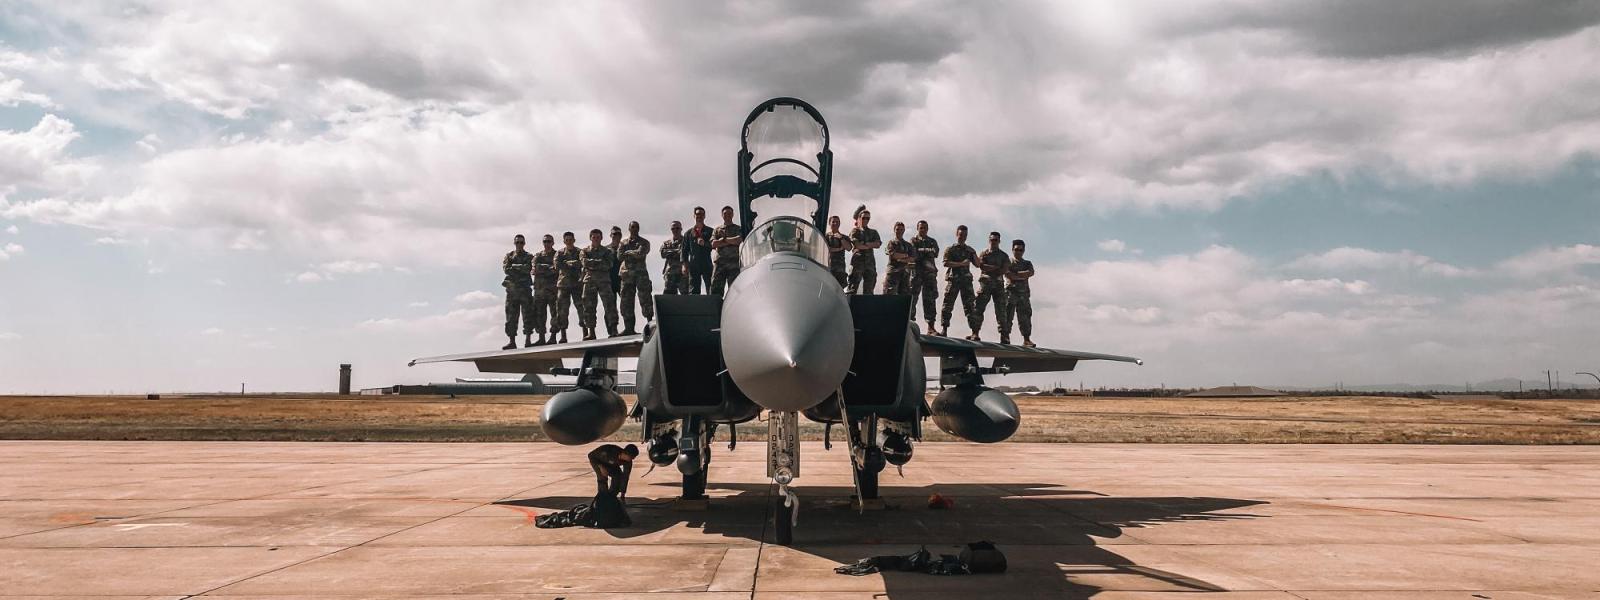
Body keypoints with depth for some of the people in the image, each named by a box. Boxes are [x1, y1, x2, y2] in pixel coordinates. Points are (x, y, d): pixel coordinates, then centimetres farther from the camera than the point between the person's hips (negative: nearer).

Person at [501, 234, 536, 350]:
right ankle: (512, 341, 4)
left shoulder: (529, 257, 9)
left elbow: (528, 268, -10)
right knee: (511, 316, 1)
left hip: (525, 289, -2)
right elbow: (506, 269, -3)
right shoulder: (509, 256, 15)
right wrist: (521, 269, -11)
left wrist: (514, 266, -8)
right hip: (511, 289, 2)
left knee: (527, 314, -7)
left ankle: (528, 340, -6)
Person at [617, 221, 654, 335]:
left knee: (645, 299, -8)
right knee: (626, 301, 1)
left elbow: (640, 253, -11)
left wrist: (628, 253, 0)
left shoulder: (644, 242, 9)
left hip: (641, 273, -3)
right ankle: (629, 328, 5)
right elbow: (619, 257, 2)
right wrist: (634, 254, -4)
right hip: (627, 274, 3)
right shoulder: (623, 242, 17)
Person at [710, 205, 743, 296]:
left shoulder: (738, 228, 15)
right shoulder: (717, 229, 19)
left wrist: (723, 239, 1)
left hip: (734, 262, -1)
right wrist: (731, 242, -1)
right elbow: (713, 244, 3)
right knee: (716, 288, -7)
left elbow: (739, 240, -5)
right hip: (719, 262, 1)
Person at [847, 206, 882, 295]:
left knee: (868, 291, 2)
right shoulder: (855, 231, 9)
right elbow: (857, 245, -8)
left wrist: (865, 244, -7)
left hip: (870, 262, 4)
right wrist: (871, 246, 2)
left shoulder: (873, 232, 21)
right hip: (858, 260, -4)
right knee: (852, 288, -10)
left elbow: (878, 244, 4)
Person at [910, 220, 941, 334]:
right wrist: (928, 251, -7)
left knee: (930, 299, -2)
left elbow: (935, 253, -1)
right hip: (916, 272, -2)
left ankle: (931, 326, -3)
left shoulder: (932, 241, 18)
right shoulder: (913, 240, 12)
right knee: (912, 298, -8)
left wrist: (921, 251, -8)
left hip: (930, 273, 2)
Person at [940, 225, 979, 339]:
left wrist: (975, 256, -11)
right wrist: (961, 264, -14)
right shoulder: (950, 249, 9)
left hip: (966, 279, 2)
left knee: (969, 306, -3)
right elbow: (946, 263, -7)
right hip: (953, 279, -2)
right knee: (947, 305, -6)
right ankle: (944, 330, -5)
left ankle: (975, 332, -8)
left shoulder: (970, 250, 18)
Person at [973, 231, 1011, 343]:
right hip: (985, 283, -1)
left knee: (1001, 310, -4)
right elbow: (981, 266, -4)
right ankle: (975, 332, -13)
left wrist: (989, 269, -7)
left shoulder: (1003, 255, 16)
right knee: (978, 308, -11)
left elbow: (1004, 270, 1)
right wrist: (996, 268, -6)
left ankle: (1005, 335, -6)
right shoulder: (983, 253, 13)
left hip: (999, 284, 1)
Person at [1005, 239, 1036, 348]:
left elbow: (1030, 273, -2)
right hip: (1010, 291, -3)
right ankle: (1005, 337, -11)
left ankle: (1027, 339, -5)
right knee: (1007, 315, -9)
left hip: (1024, 293, 4)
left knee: (1025, 316, -3)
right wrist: (1022, 276, -5)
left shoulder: (1027, 263, 20)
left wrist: (1014, 274, -7)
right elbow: (1008, 275, -8)